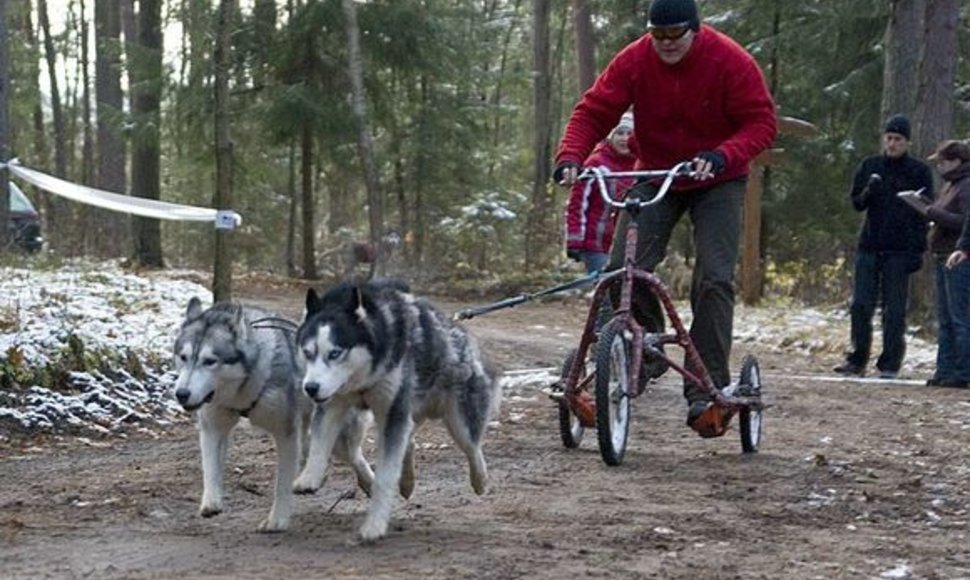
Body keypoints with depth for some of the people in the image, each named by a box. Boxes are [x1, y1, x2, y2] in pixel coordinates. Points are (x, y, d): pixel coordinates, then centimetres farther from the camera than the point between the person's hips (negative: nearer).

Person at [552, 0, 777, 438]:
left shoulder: (731, 61, -18)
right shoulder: (633, 61, -13)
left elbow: (761, 123, -17)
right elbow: (593, 111, -12)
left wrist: (721, 157, -34)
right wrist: (570, 156, -30)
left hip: (717, 183, -2)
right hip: (654, 177, 2)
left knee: (714, 279, -15)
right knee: (622, 270, -13)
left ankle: (707, 393, -12)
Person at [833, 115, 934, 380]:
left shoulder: (919, 172, 3)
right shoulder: (869, 166, 11)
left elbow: (923, 213, 1)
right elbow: (856, 203, 10)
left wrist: (917, 250, -7)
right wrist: (869, 191, -12)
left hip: (899, 251, -3)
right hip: (869, 248, 3)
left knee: (894, 310, -2)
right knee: (861, 306, 0)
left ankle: (890, 365, 1)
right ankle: (857, 360, 8)